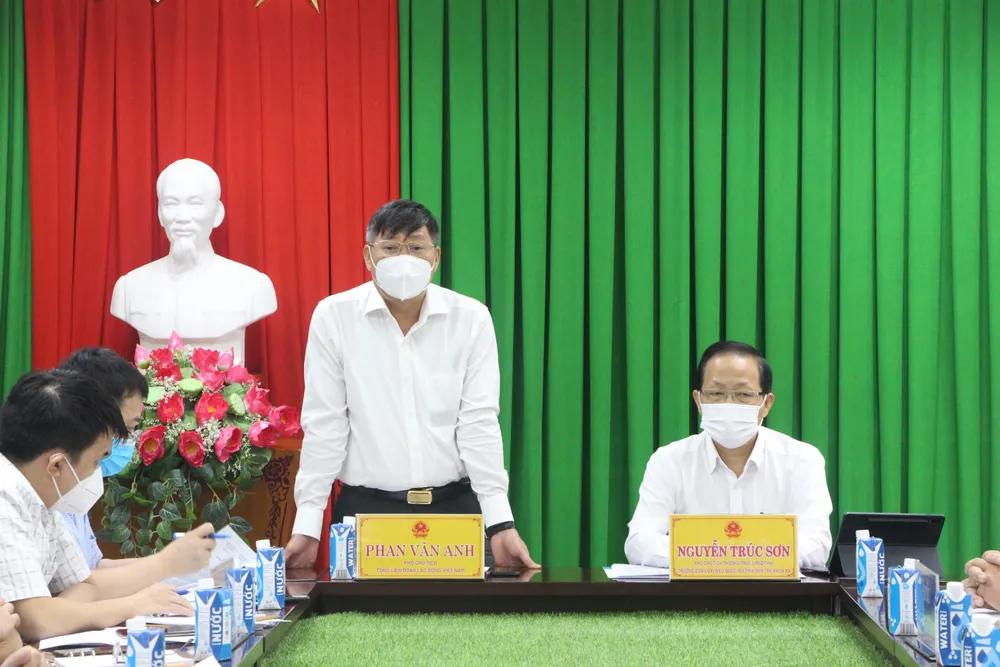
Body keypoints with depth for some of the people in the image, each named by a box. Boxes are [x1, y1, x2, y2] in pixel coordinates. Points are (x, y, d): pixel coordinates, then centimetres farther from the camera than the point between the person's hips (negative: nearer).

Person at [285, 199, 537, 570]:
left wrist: (500, 524, -9)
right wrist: (307, 524, -7)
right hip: (365, 509, -1)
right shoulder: (333, 317, -3)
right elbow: (324, 425, -3)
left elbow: (479, 423, -2)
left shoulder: (471, 319, -1)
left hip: (453, 505, 1)